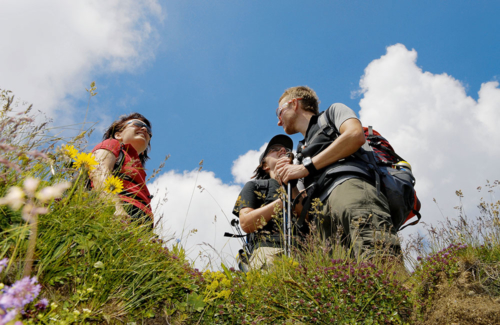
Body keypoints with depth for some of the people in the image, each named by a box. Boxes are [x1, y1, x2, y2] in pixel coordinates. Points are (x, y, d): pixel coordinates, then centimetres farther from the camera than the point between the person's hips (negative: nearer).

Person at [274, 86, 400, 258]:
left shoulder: (334, 111, 28)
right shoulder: (302, 152, 41)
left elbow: (356, 135, 2)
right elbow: (304, 210, 32)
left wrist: (307, 167, 5)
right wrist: (289, 185, 12)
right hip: (322, 216, 5)